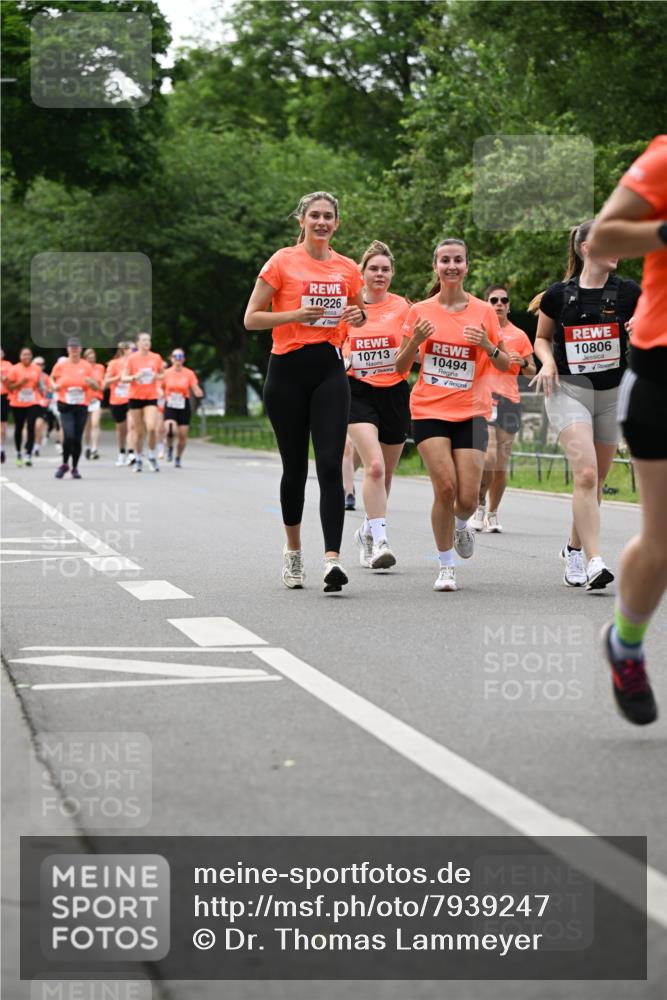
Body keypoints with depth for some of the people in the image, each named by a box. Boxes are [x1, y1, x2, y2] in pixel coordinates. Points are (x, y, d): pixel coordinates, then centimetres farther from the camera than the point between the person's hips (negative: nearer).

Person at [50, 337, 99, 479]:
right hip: (65, 406, -2)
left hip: (82, 407, 2)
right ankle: (64, 464, 5)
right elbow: (52, 378, 18)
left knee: (78, 438, 2)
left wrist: (91, 382, -16)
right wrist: (55, 386, -3)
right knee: (69, 436, -16)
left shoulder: (87, 366, 3)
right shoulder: (61, 365, 0)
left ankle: (75, 468, 17)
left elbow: (96, 387, 6)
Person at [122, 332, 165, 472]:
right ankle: (139, 459, 19)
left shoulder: (156, 358, 3)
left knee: (151, 428, -16)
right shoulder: (131, 358, -2)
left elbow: (162, 375, 16)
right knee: (138, 431, 3)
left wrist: (157, 377, -6)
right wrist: (135, 377, -20)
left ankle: (152, 457, 3)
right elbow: (123, 378, -1)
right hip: (135, 397, 0)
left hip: (151, 397, 0)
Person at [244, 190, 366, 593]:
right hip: (288, 370, -1)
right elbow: (251, 319, -3)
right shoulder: (282, 262, -2)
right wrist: (298, 314, -16)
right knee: (295, 466, 7)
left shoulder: (347, 268, 8)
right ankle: (293, 549, 27)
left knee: (330, 465, -12)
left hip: (330, 370, 2)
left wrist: (358, 316, 1)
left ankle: (333, 559, -20)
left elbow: (359, 314, 25)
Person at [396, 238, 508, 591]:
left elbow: (504, 366, 8)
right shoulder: (420, 311, 3)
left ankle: (460, 524, 31)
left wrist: (488, 345, -12)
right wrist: (414, 341, -12)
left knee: (468, 497, -7)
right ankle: (446, 566, 2)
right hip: (429, 411, 0)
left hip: (471, 412, 1)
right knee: (445, 487, -15)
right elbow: (400, 367, 7)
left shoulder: (484, 311, 3)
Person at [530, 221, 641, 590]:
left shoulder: (628, 292, -2)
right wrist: (548, 361, -9)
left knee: (595, 481, 12)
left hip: (612, 394, 3)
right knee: (585, 473, -20)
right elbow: (542, 338, 11)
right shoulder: (559, 294, -4)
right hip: (568, 391, -3)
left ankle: (574, 549, 34)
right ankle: (594, 562, -23)